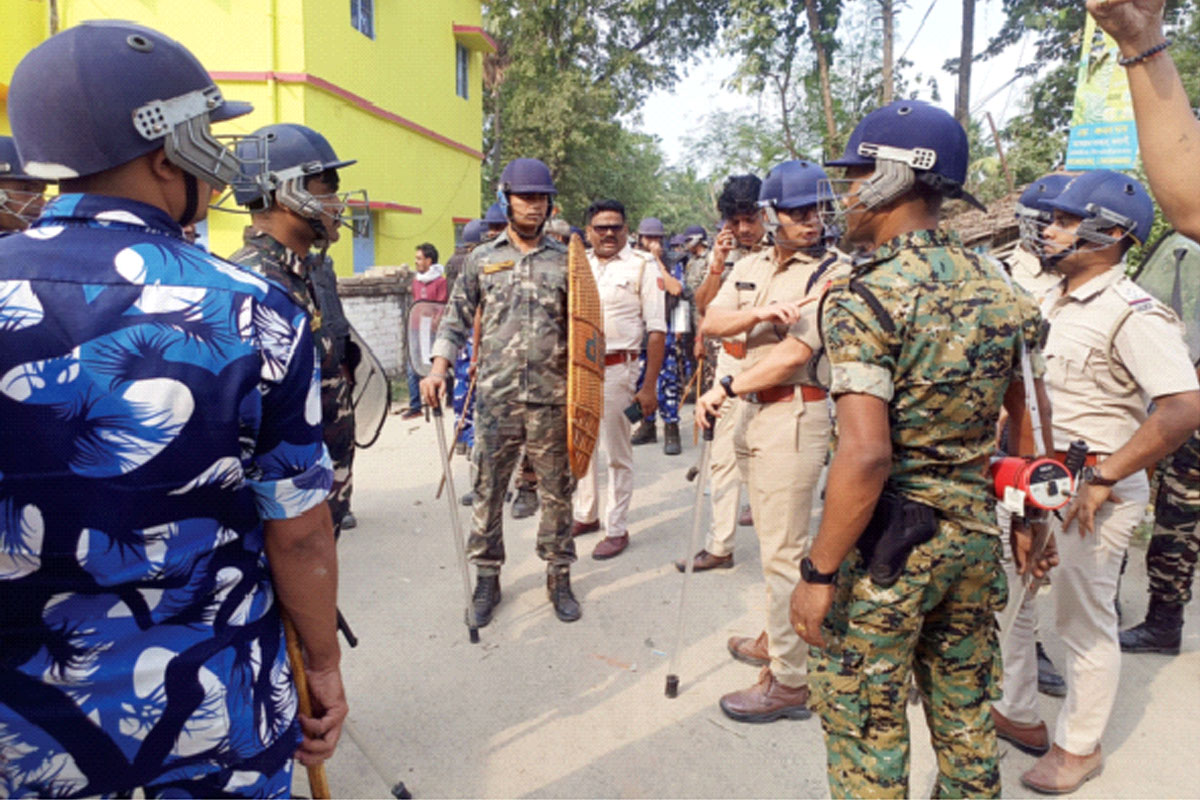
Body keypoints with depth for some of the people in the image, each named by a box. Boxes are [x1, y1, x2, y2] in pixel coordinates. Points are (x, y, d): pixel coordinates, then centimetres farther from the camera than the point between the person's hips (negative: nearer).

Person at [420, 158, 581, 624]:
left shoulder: (564, 261, 8)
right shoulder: (481, 259, 9)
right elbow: (457, 320, 10)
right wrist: (438, 369, -3)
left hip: (552, 397, 0)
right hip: (496, 396, 0)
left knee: (556, 490, 7)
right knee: (488, 490, 6)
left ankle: (559, 575, 22)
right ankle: (487, 577, 21)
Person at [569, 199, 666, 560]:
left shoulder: (641, 268, -2)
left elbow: (656, 330, -6)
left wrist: (649, 386, -12)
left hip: (615, 368, -5)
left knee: (617, 453, 2)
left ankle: (617, 529, 13)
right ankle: (586, 515, 32)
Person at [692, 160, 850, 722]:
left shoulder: (834, 272, -10)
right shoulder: (751, 266, 12)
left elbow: (798, 351, -20)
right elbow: (710, 323, 0)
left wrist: (725, 388, -18)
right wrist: (759, 313, -19)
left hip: (795, 412, -8)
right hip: (755, 408, 8)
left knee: (783, 549, -5)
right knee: (771, 535, 20)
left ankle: (791, 681, 7)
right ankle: (778, 636, 38)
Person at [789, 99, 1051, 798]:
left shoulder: (866, 294, -18)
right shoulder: (997, 286, 5)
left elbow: (866, 456, -26)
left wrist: (820, 571, -18)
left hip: (889, 539, -7)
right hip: (975, 531, 8)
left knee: (865, 721, 10)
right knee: (967, 712, 23)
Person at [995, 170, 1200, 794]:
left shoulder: (1134, 315, -17)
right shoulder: (1049, 303, 9)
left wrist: (1102, 478, -26)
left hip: (1091, 494, -8)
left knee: (1083, 621, 8)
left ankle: (1079, 746, 29)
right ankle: (1016, 714, 38)